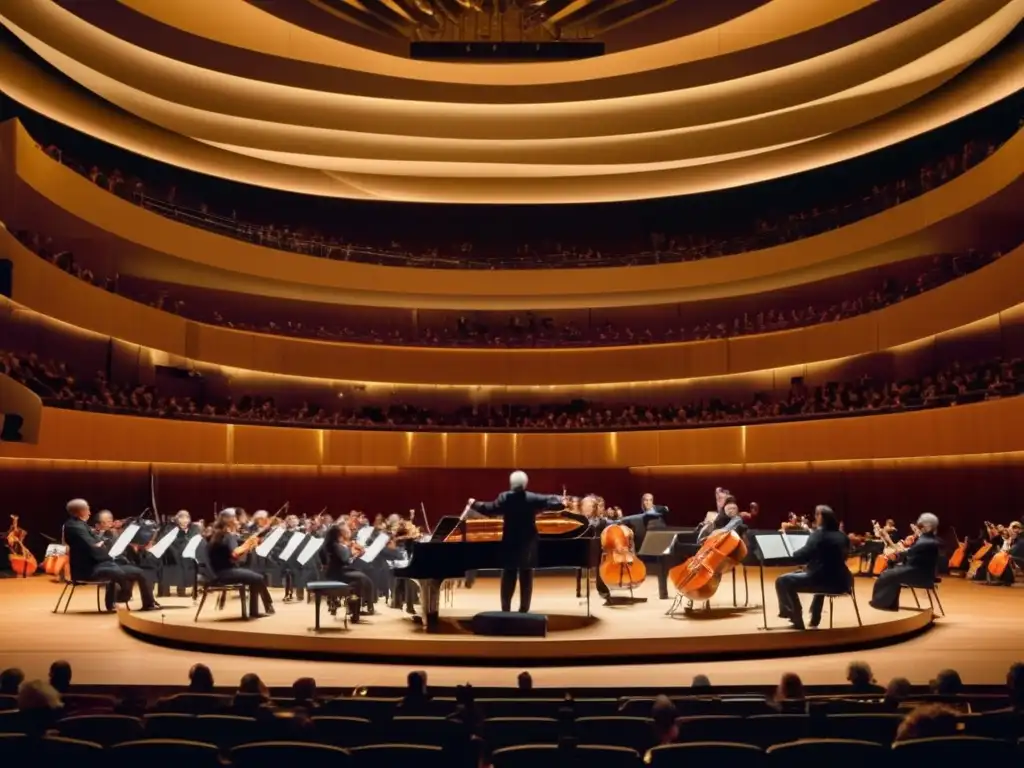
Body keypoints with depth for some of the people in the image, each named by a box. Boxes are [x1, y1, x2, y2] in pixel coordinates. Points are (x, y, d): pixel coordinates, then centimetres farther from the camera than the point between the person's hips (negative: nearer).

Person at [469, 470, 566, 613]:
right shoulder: (533, 498, -8)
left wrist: (474, 504, 5)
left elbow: (489, 509, -11)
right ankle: (524, 610, 9)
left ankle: (506, 609, 10)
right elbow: (551, 502, -8)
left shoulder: (504, 498, -9)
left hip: (510, 544, 0)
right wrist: (560, 501, 14)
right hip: (527, 544, 0)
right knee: (526, 579, 7)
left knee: (508, 579, 9)